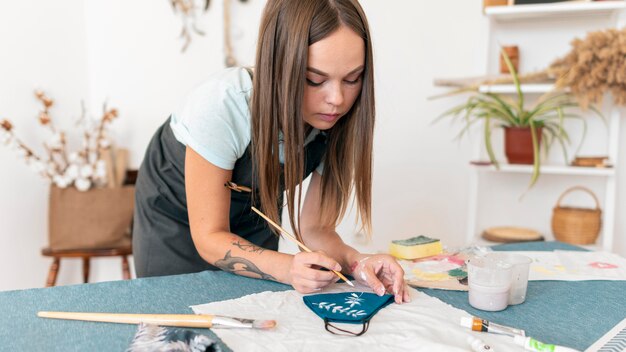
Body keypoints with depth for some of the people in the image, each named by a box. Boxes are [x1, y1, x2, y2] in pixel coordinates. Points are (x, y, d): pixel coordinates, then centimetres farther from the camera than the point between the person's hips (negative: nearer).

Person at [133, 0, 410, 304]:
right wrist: (289, 268, -45)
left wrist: (355, 262, -37)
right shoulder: (222, 105, -37)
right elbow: (209, 237, -29)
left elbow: (314, 228, -16)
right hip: (175, 217, -2)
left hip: (253, 216, 3)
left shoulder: (343, 121, -24)